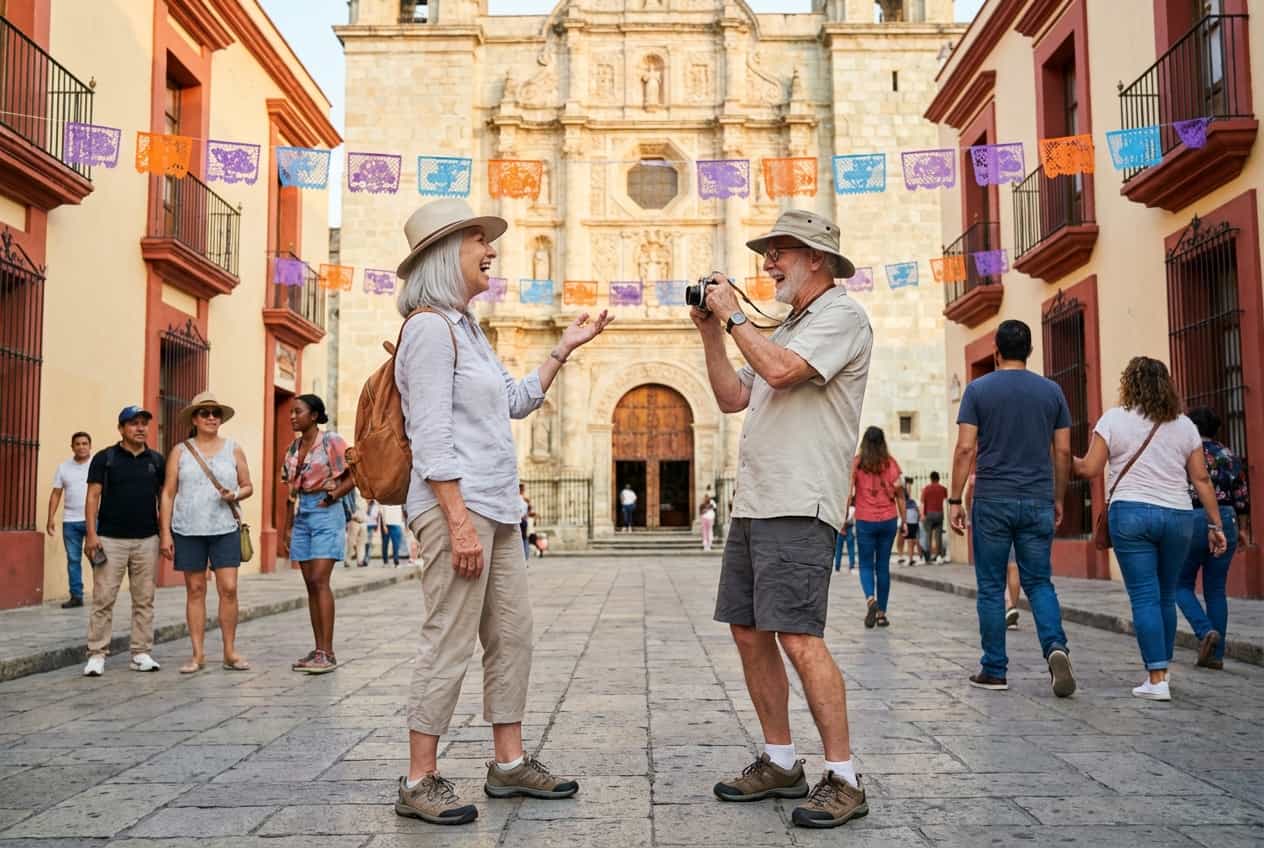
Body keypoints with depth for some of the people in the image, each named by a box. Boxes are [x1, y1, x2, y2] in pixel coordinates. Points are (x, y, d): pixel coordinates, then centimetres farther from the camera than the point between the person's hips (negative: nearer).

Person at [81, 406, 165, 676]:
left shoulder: (156, 460, 9)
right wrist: (91, 533, -10)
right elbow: (93, 496, -1)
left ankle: (141, 653, 11)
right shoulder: (104, 458, 1)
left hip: (147, 540, 3)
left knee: (144, 600, 5)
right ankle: (96, 655, 4)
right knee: (103, 599, -3)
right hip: (110, 539, -3)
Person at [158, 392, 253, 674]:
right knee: (195, 590, 4)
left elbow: (248, 486, 14)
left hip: (225, 529, 0)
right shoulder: (180, 451, 7)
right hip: (188, 530, 0)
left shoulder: (234, 450, 9)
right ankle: (198, 654, 11)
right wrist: (165, 533, -2)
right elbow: (168, 493, 5)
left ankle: (230, 652, 4)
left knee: (228, 588, -6)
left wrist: (235, 495, -10)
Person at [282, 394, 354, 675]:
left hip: (326, 514, -7)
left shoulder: (331, 442, -5)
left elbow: (353, 476, -6)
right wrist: (288, 526, 16)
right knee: (310, 584, 6)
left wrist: (334, 494, -16)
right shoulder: (293, 449, 14)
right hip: (301, 516, 7)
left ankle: (327, 653, -12)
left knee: (319, 580, -14)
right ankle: (318, 650, 10)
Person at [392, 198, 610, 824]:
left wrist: (565, 348, 24)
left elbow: (516, 402, 26)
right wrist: (459, 522, -22)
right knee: (450, 645, -5)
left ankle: (509, 764, 22)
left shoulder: (466, 328, 19)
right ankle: (419, 783, 5)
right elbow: (431, 438, -17)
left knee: (512, 637, 12)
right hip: (457, 506, -10)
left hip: (496, 508, 10)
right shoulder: (430, 326, -10)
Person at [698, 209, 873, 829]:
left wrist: (734, 316, -7)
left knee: (799, 639, -13)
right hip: (753, 503, 10)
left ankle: (843, 779, -3)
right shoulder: (786, 328, 24)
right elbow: (733, 398, 22)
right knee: (749, 633, 10)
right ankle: (780, 764, 21)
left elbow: (780, 370, -21)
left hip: (799, 508, -9)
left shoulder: (841, 315, -4)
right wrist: (710, 331, 14)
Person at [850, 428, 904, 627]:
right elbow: (899, 491, 2)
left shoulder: (857, 462, -3)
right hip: (888, 520, 2)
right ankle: (882, 614, 10)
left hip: (865, 521, -2)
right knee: (883, 566, 8)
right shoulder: (890, 462, 3)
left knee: (866, 565, 7)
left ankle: (870, 599, -20)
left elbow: (849, 491, -8)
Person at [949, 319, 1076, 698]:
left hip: (992, 502, -2)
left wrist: (955, 500, -3)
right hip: (1038, 502, 2)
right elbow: (1063, 452, 6)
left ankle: (994, 670, 10)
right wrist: (1058, 499, 17)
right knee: (1039, 583, 11)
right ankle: (1056, 646, -13)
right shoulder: (1051, 391, 6)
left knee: (991, 588, 6)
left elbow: (965, 448, -7)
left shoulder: (979, 389, -2)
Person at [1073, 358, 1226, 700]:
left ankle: (1157, 679, -6)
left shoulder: (1114, 418, -2)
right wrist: (1215, 524, 11)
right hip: (1178, 517, 4)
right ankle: (1161, 668, 24)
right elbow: (1201, 479, 7)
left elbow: (1090, 469, -4)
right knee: (1166, 597, 14)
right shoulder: (1184, 425, 9)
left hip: (1131, 513, -3)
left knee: (1145, 597, -3)